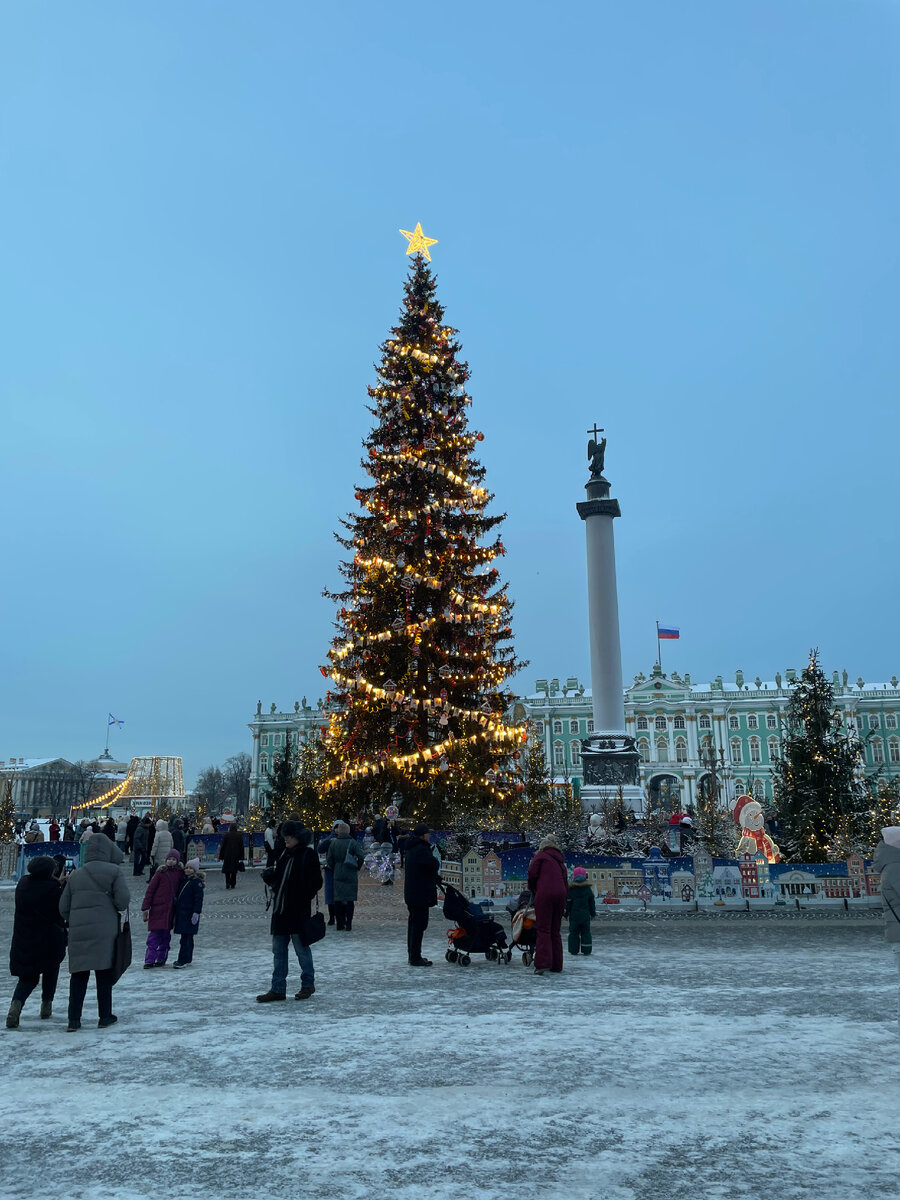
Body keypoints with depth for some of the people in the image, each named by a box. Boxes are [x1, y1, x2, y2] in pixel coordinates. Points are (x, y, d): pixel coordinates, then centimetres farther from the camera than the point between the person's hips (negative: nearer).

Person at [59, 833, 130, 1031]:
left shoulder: (76, 875, 11)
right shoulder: (113, 871, -3)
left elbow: (63, 906, 11)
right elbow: (123, 899, -10)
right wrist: (120, 908, 11)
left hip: (77, 931, 4)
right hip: (104, 929, -3)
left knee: (78, 974, 8)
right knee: (104, 973, 6)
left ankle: (74, 1020, 6)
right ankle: (105, 1016, 12)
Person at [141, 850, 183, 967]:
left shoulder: (179, 873, 7)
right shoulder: (160, 873, -4)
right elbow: (150, 890, -4)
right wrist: (145, 908, -8)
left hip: (170, 909, 4)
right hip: (157, 908, -4)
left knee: (166, 935, 9)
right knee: (154, 935, -6)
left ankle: (161, 959, 19)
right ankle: (149, 960, -3)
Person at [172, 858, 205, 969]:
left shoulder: (197, 882, -10)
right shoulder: (184, 880, 14)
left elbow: (198, 898, -15)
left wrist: (196, 912, -20)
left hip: (190, 913, -8)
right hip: (181, 912, 8)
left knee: (186, 938, -8)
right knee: (186, 937, 14)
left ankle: (183, 960, -8)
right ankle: (188, 959, 20)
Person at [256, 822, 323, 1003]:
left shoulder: (308, 854, -9)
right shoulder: (285, 853, 12)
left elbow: (316, 883, -11)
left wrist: (303, 898, -19)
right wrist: (270, 876, -2)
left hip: (298, 911, -7)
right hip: (281, 908, 7)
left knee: (301, 948, 4)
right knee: (278, 950, 10)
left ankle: (308, 984, 20)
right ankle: (278, 989, 17)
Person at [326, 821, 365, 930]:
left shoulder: (333, 842, 0)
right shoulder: (352, 842, -7)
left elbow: (329, 859, 1)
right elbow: (361, 857, -11)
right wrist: (357, 868, 4)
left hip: (337, 875, 2)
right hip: (350, 875, -2)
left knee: (338, 899, 9)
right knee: (350, 900, 4)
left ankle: (340, 923, 10)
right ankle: (348, 924, 1)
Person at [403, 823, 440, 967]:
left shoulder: (411, 849, 15)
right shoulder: (422, 849, -19)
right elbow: (434, 864, -26)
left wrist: (437, 878, 13)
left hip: (411, 893, 11)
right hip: (420, 894, -11)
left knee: (413, 923, 16)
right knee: (419, 924, -6)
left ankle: (412, 955, 25)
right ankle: (415, 957, -3)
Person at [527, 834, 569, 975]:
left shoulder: (541, 856, 6)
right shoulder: (560, 861, 24)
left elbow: (532, 874, -3)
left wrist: (532, 889, 15)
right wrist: (564, 902, 23)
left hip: (545, 894, -6)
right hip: (561, 894, 6)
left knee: (543, 930, -7)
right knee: (555, 931, 13)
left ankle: (543, 963, -17)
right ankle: (556, 965, 14)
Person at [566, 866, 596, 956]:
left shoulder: (570, 890, -5)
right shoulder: (588, 889, 1)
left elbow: (567, 903, -3)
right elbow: (592, 903, 7)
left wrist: (566, 913, 6)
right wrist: (593, 913, 17)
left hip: (574, 915, -1)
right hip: (585, 915, 1)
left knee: (574, 932, 5)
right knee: (586, 932, 7)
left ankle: (574, 950, 4)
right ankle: (586, 950, 6)